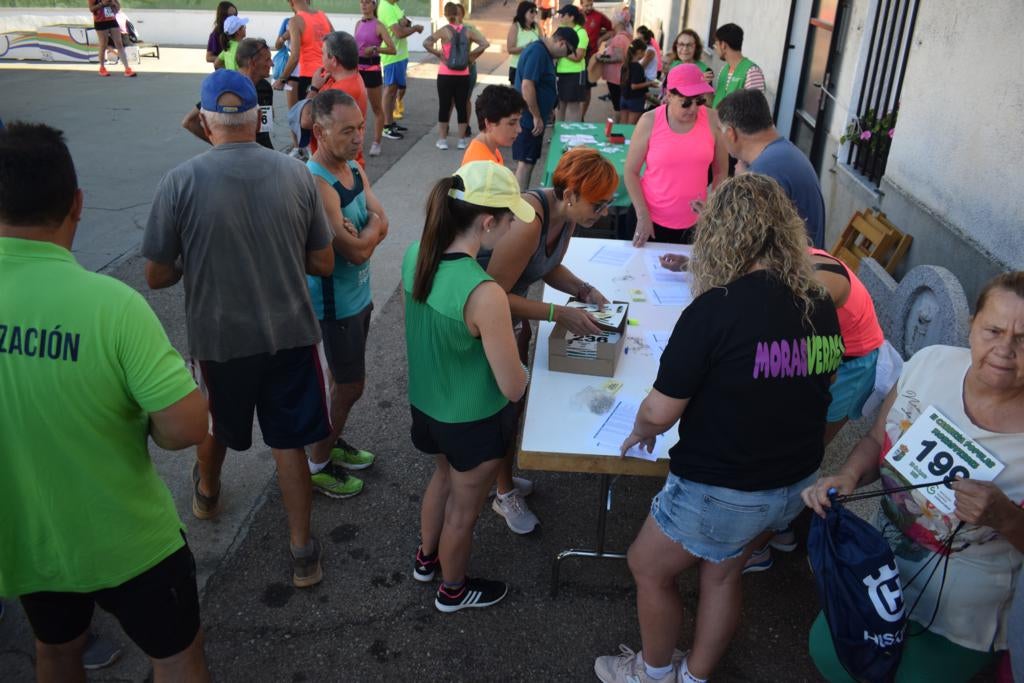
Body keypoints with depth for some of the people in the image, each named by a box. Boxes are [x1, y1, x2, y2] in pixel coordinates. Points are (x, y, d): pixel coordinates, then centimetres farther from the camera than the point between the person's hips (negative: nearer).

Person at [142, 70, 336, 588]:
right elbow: (323, 263, -2)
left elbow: (156, 276, -8)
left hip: (219, 338, -1)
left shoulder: (180, 182, -15)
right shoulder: (297, 174, -8)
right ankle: (302, 551, 20)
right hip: (290, 333, 1)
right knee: (288, 441, 14)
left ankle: (207, 492, 55)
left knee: (216, 427, 26)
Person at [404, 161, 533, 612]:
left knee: (444, 476, 33)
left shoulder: (415, 254, -13)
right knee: (464, 507, 20)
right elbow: (513, 388, -27)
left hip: (426, 403, 7)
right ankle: (453, 590, 47)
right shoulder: (484, 294, -36)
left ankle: (427, 558, 58)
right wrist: (521, 368, -6)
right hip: (473, 421, -7)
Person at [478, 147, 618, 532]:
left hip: (513, 311, 8)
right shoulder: (528, 222, -35)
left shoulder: (567, 214, -7)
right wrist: (560, 315, -31)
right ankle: (505, 494, 23)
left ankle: (502, 478, 35)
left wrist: (585, 291, -7)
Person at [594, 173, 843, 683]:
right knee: (722, 574, 27)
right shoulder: (821, 306, -5)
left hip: (722, 493, -6)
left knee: (648, 568, 19)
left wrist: (641, 431, 0)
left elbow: (659, 413, -21)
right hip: (794, 484, 7)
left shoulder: (715, 309, -26)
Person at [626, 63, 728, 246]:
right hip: (652, 219, -1)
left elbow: (720, 172, 3)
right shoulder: (649, 121, -10)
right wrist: (642, 216, -10)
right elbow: (630, 171, -5)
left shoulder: (712, 121, -6)